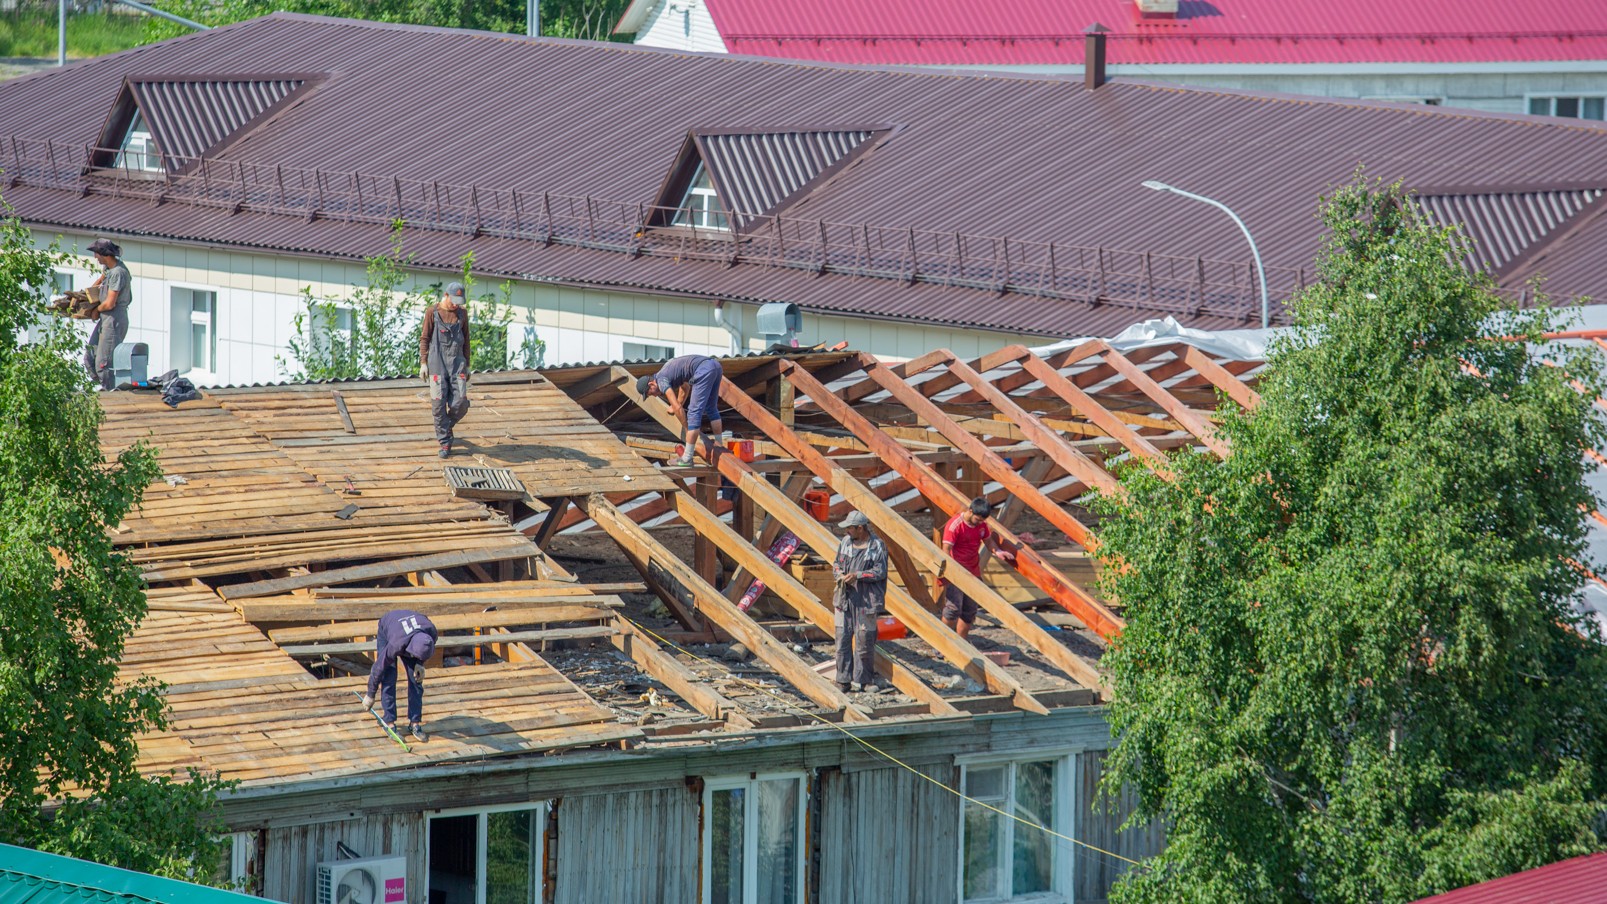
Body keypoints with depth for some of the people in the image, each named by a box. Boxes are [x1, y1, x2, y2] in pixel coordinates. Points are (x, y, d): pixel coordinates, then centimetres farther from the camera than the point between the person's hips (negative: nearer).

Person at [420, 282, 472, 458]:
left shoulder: (462, 313, 8)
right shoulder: (433, 312, -2)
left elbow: (465, 340, 14)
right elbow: (424, 338, 1)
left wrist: (466, 366, 14)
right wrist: (423, 363, -5)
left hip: (457, 363, 3)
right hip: (437, 363, -3)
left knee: (460, 404, -7)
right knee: (438, 403, -6)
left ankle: (448, 426, 24)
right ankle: (444, 443, 3)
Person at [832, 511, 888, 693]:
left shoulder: (877, 546, -6)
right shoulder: (845, 542, 11)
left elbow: (880, 571, -10)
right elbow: (836, 563, 20)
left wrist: (857, 575, -18)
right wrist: (839, 574, -2)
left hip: (865, 600, -5)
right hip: (844, 597, 5)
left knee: (864, 640, -2)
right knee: (842, 639, 3)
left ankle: (864, 679, 8)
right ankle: (844, 679, 9)